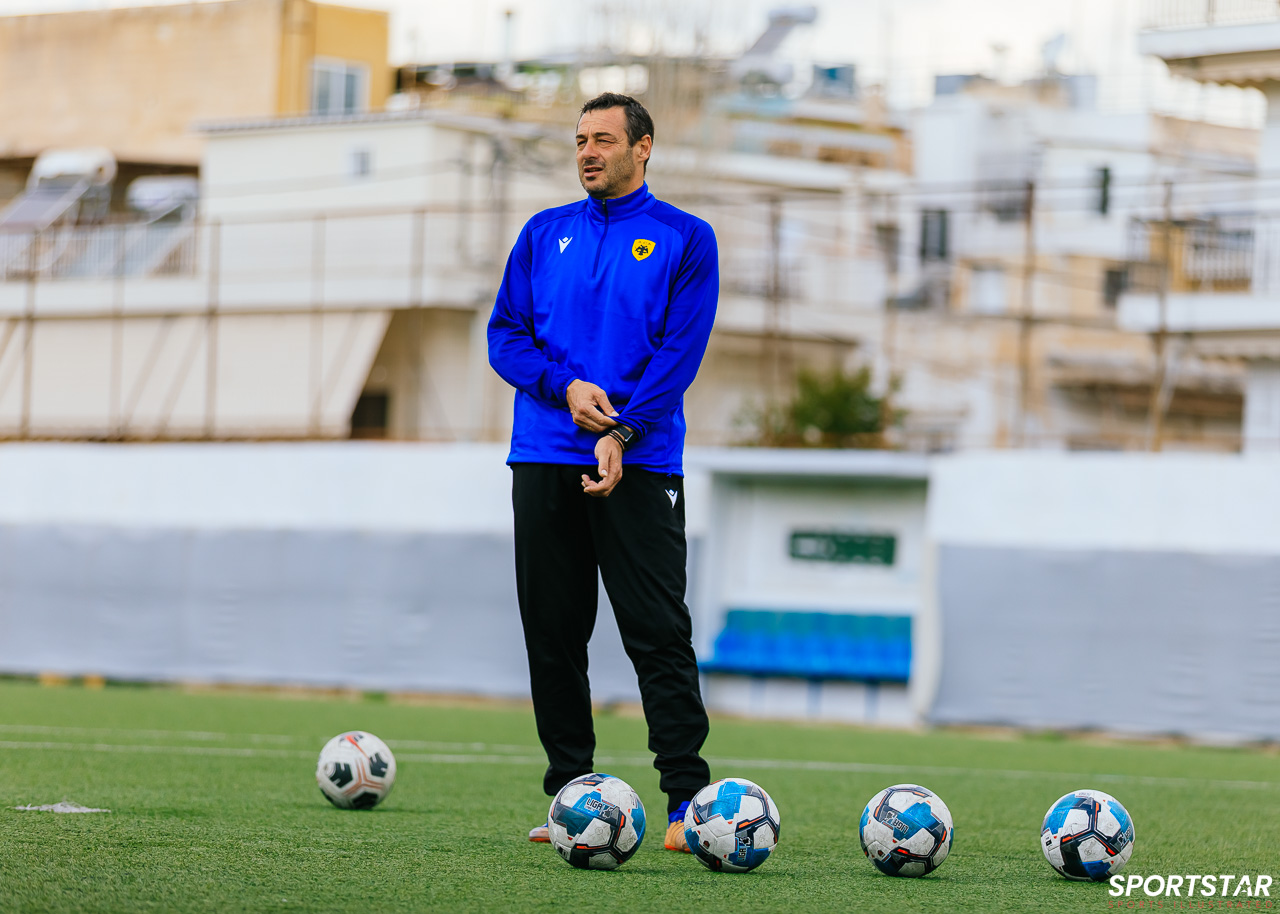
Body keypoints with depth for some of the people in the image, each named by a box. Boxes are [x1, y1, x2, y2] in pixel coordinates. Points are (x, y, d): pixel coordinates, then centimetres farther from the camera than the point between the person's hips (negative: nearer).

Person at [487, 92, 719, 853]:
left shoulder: (684, 240, 3)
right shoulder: (545, 234, 14)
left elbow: (681, 350, -5)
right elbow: (505, 334, 9)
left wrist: (623, 432, -16)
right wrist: (565, 386, -9)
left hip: (640, 461, -4)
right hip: (544, 459, 4)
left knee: (658, 632, -9)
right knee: (552, 633, 5)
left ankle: (689, 801, -9)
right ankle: (570, 796, 12)